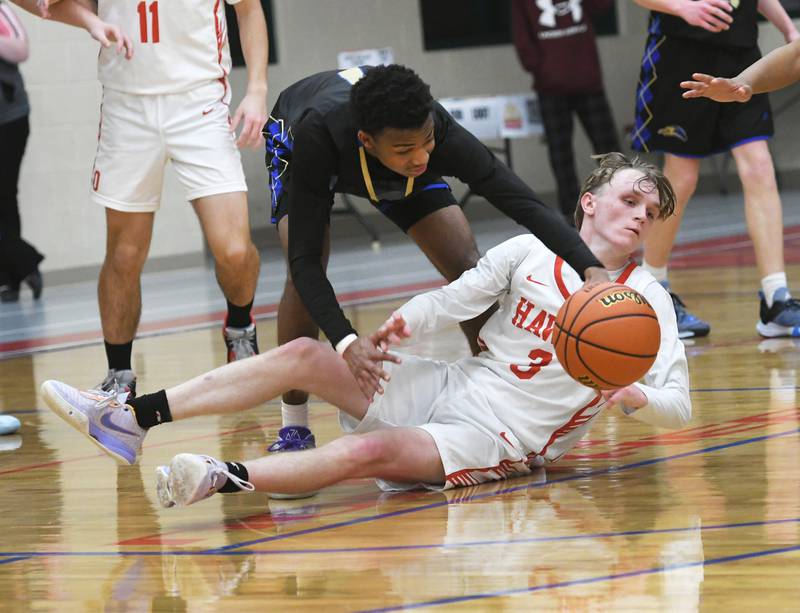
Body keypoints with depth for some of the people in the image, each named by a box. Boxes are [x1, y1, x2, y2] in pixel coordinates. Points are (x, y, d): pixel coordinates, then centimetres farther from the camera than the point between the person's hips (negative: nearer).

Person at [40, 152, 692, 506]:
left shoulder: (646, 299, -3)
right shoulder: (532, 252, 6)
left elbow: (678, 404, -9)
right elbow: (455, 299, 5)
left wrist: (633, 395, -31)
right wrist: (406, 321, -17)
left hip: (504, 439, -5)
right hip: (451, 387, 5)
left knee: (368, 452, -33)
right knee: (305, 355, -7)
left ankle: (227, 477, -44)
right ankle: (133, 417, -11)